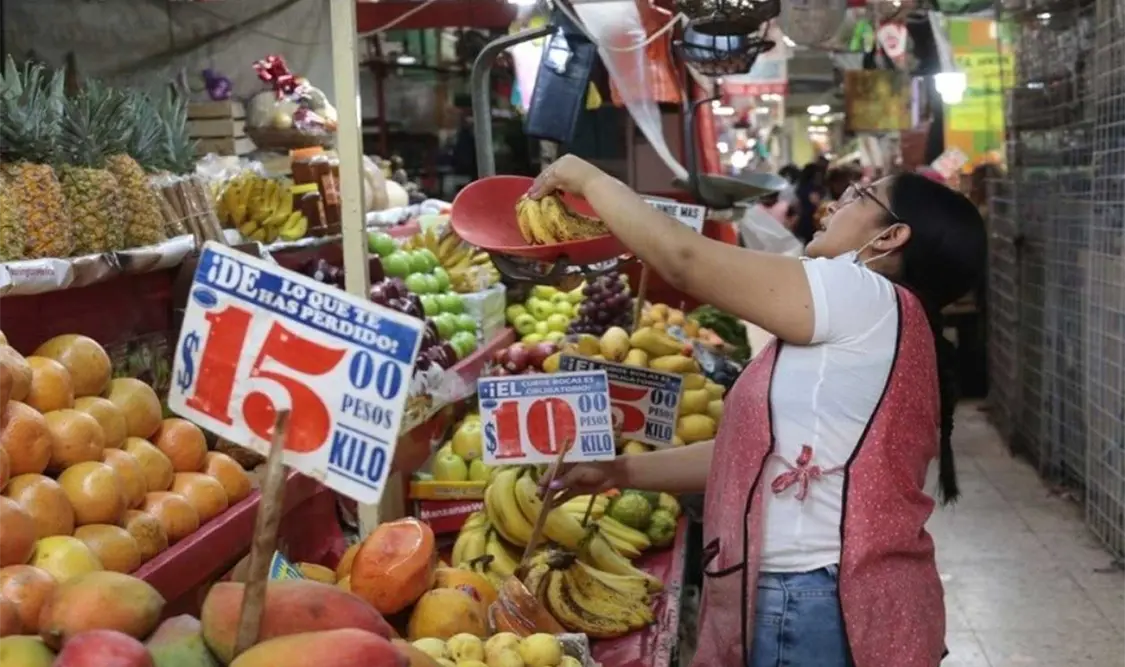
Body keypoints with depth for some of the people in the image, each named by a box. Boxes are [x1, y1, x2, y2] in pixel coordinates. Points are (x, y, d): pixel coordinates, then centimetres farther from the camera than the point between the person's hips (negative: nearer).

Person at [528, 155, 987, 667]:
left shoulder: (863, 297, -13)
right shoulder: (859, 330, 17)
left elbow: (684, 260, -14)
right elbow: (757, 450, 15)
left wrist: (589, 179, -1)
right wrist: (621, 472, 13)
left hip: (815, 608, -9)